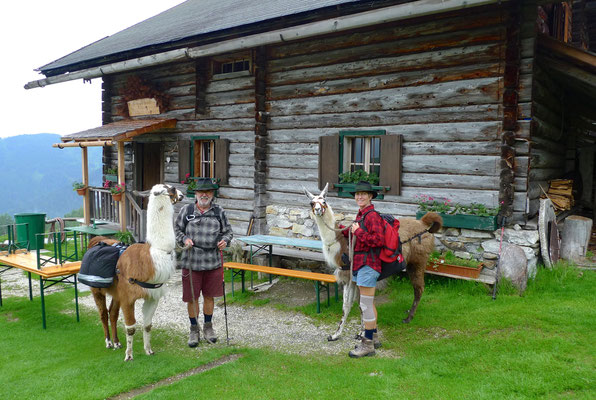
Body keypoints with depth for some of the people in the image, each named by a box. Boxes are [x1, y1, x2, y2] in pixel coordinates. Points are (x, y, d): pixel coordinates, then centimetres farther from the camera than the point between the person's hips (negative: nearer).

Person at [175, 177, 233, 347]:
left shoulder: (219, 212, 5)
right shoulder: (186, 210, 1)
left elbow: (228, 231, 13)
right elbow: (177, 229, 10)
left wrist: (225, 240, -8)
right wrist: (184, 239, -9)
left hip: (213, 261, 1)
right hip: (191, 261, -1)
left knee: (209, 296, 13)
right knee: (192, 297, 6)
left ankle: (208, 327, 32)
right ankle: (194, 330, 25)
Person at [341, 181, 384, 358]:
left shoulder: (372, 215, -15)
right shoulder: (360, 215, 14)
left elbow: (378, 240, -25)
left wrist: (358, 231, -19)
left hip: (368, 264, -10)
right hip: (359, 263, 10)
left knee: (366, 305, -3)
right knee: (367, 303, 18)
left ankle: (368, 345, 7)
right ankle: (373, 337, 32)